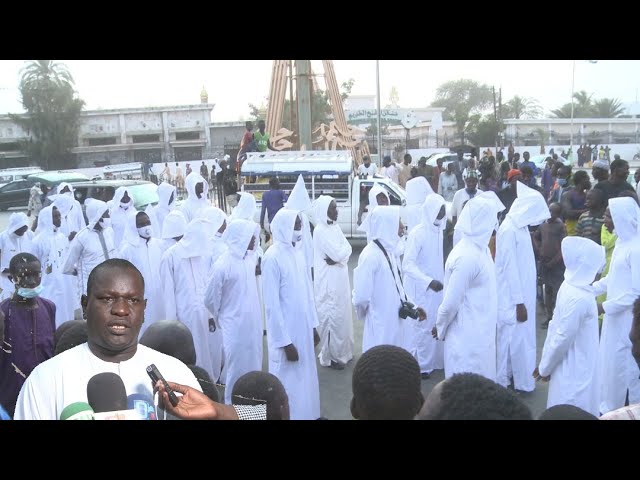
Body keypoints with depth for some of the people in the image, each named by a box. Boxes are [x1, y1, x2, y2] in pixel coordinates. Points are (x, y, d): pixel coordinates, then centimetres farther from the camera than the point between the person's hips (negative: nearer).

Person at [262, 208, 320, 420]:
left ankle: (307, 414, 33)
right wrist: (285, 341, -17)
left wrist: (313, 325, 13)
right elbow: (272, 304, -19)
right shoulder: (272, 258, -19)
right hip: (285, 332, -7)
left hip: (303, 328, 7)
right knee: (288, 380, 6)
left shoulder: (298, 253, 4)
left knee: (305, 376, 18)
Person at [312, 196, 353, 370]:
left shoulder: (335, 227, 10)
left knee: (342, 315, 16)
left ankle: (341, 351, 30)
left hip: (339, 278, 9)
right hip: (328, 281, -9)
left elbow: (347, 249, 3)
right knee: (331, 317, -1)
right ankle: (330, 356, 11)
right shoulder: (320, 231, -17)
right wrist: (343, 251, -2)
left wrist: (338, 258, -14)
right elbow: (337, 253, -22)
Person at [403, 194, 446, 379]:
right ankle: (419, 365, 16)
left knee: (437, 325, 13)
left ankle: (434, 360, 28)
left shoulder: (438, 230, 5)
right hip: (422, 288, -7)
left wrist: (440, 279, 13)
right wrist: (428, 281, -27)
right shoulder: (417, 233, -18)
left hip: (437, 285, 7)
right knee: (423, 326, 1)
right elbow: (407, 263, -21)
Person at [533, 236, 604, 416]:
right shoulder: (579, 298, -29)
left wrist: (545, 364, 13)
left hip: (572, 367, 8)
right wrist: (545, 368, -9)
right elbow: (562, 338, -22)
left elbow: (556, 326, 7)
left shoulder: (571, 285, -1)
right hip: (575, 371, -8)